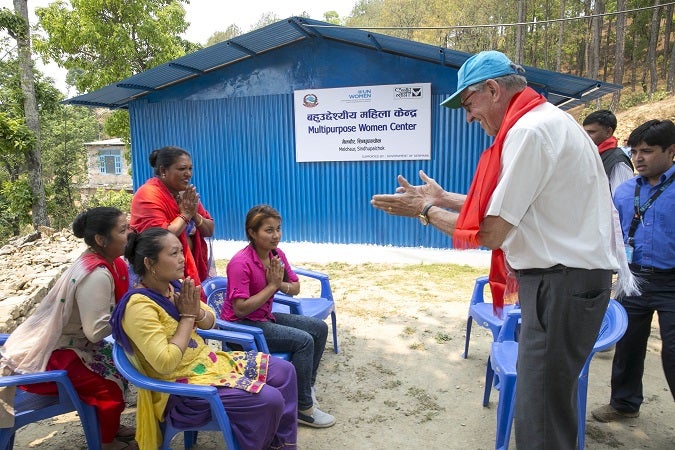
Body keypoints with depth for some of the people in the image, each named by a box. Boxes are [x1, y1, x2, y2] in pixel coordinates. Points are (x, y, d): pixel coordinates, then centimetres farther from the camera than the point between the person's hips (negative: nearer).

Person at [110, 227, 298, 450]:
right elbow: (165, 363, -29)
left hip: (207, 360, 9)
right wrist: (187, 316, -20)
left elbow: (210, 322, 10)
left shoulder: (174, 286, 1)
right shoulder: (139, 306, -23)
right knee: (268, 400, -21)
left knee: (284, 371, 3)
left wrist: (196, 311, -13)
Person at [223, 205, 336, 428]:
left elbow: (295, 288, 7)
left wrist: (281, 284, -16)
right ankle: (303, 408, -6)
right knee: (304, 341, -22)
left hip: (266, 317, 8)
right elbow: (240, 309, -26)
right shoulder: (240, 263, -23)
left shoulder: (277, 254, -1)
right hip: (241, 325, -8)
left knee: (319, 328, 2)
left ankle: (306, 385, 19)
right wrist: (272, 286, -22)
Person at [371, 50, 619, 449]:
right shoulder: (549, 121, 14)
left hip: (562, 284, -10)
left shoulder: (530, 131, -18)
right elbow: (507, 206, 15)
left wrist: (426, 211, -5)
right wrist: (444, 199, 14)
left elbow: (490, 233, -19)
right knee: (551, 398, 21)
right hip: (565, 277, 10)